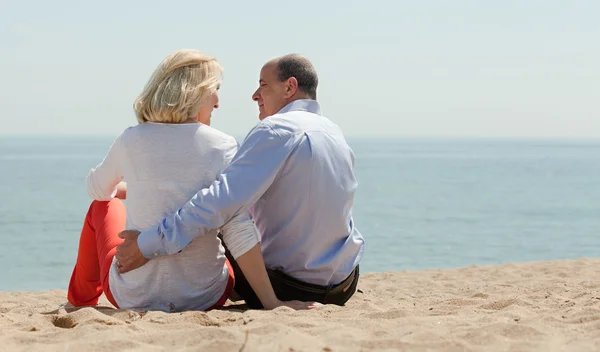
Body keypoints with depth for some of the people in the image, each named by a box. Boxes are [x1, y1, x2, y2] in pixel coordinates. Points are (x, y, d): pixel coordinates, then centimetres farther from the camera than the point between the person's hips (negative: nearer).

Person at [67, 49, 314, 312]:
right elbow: (239, 232, -19)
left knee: (104, 206, 31)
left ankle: (82, 295, 51)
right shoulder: (221, 146, -11)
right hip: (204, 299, -1)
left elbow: (96, 188, 17)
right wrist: (271, 303, -18)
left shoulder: (131, 141, -4)